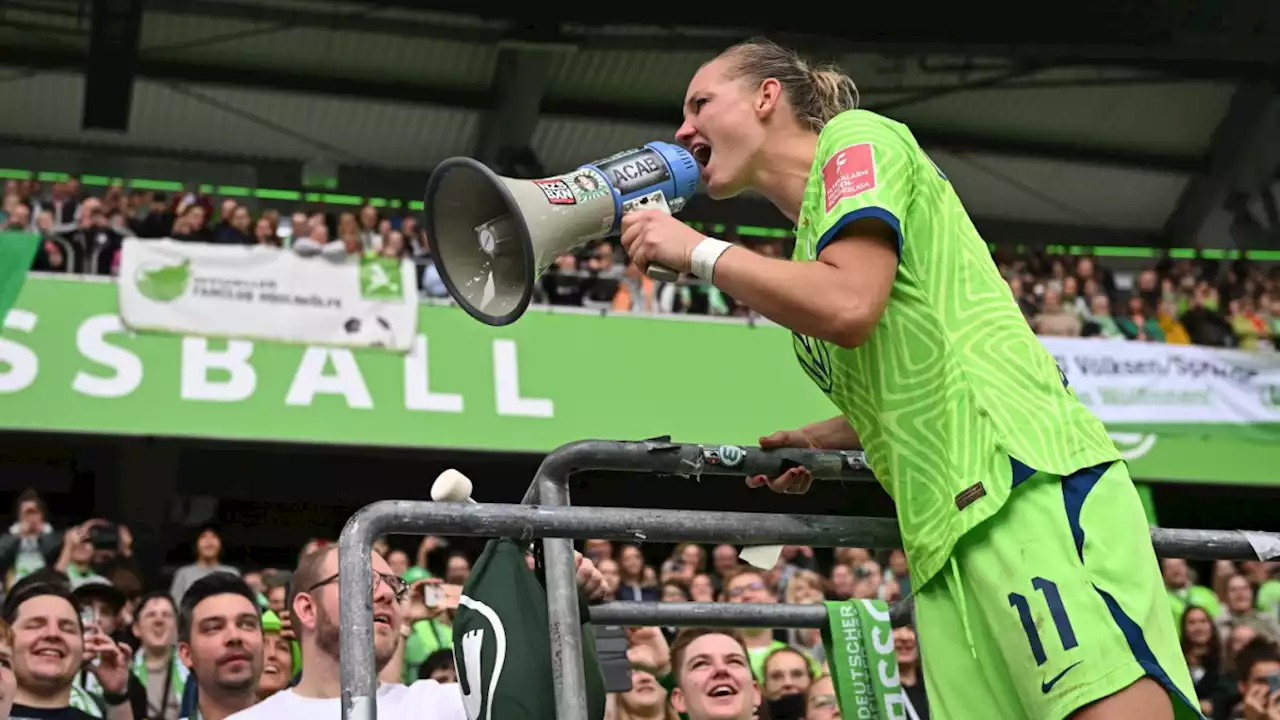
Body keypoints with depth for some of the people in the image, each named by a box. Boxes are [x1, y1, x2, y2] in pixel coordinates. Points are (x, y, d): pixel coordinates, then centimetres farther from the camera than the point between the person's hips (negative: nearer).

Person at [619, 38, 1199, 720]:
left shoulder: (856, 137, 4)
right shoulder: (810, 234, 28)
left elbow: (849, 304, -15)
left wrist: (698, 251, -2)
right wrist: (818, 438, 18)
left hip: (1027, 487, -8)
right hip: (945, 529, 8)